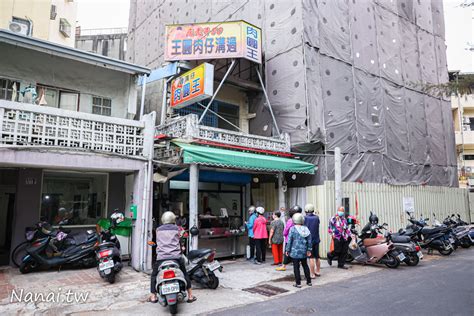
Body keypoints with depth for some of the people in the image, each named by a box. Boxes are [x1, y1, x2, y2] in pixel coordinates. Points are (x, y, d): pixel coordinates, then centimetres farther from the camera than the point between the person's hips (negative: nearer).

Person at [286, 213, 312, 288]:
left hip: (295, 251, -5)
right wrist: (309, 250, 15)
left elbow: (289, 240, -9)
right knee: (305, 265, 18)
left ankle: (298, 283, 6)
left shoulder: (293, 229, -11)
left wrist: (287, 250, 0)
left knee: (296, 267, 3)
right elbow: (309, 240, 6)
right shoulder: (306, 229, 1)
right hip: (304, 251, 5)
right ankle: (309, 281, 26)